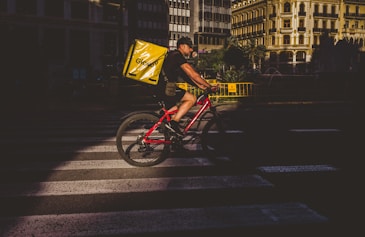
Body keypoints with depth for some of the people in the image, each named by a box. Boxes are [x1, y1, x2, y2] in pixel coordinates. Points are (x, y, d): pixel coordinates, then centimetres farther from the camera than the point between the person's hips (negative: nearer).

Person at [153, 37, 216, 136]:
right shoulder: (177, 56, -11)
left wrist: (201, 86, 15)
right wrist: (210, 86, -11)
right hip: (164, 89, -10)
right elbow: (194, 75, -16)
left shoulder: (174, 56, 21)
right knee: (192, 98, -12)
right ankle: (173, 122, -15)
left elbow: (188, 76, 21)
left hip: (160, 88, 10)